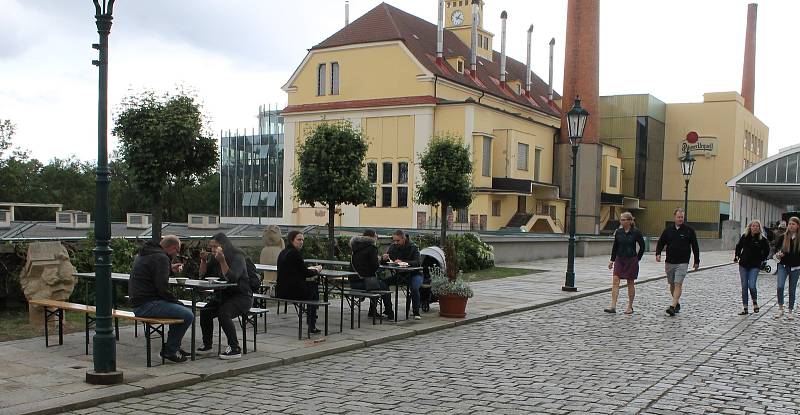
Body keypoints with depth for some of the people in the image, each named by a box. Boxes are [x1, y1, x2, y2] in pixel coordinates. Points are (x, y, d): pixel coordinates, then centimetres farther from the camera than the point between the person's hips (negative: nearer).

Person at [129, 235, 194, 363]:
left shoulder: (144, 254, 17)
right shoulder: (161, 258, -15)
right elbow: (162, 288, -20)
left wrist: (170, 269, 40)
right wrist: (176, 301, -7)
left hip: (137, 302, 11)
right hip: (147, 305, -11)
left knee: (180, 308, 25)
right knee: (188, 315, -17)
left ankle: (172, 346, 26)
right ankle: (170, 350, -3)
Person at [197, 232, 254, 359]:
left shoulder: (237, 257, -15)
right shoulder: (213, 258, 7)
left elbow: (231, 278, -27)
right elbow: (202, 275, 6)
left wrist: (222, 261, -34)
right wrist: (203, 260, -9)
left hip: (241, 296, -7)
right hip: (223, 295, 7)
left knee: (223, 313, -31)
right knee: (204, 312, -15)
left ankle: (235, 349, -24)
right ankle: (207, 344, 5)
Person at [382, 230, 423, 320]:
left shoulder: (412, 247, -15)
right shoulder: (393, 247, 0)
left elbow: (417, 262, -29)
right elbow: (384, 262, 2)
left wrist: (402, 262, -42)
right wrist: (384, 258, -23)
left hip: (414, 274, -4)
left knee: (414, 288, -35)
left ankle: (416, 313, -18)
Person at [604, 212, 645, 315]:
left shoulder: (636, 232, -7)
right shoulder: (618, 232, 4)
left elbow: (642, 246, 2)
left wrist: (637, 259, 3)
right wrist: (612, 260, 8)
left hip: (631, 260, -3)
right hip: (619, 260, 3)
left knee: (630, 283, 6)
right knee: (615, 281, -8)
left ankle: (630, 307, 19)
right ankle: (613, 306, -10)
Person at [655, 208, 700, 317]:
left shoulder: (689, 230, 0)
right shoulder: (668, 230, 7)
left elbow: (695, 246, 5)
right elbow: (661, 242, 10)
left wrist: (696, 261, 5)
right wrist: (658, 253, -8)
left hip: (682, 263, -4)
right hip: (669, 262, 4)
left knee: (678, 284, -13)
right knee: (672, 284, 12)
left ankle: (672, 307, -18)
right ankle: (677, 303, 29)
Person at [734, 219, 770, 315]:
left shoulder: (762, 239, -6)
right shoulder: (744, 236, 0)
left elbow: (766, 251, 8)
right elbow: (738, 247, 17)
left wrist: (761, 259, 4)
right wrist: (737, 256, 9)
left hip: (755, 266, -3)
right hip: (743, 265, 3)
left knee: (752, 285, -15)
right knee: (744, 287, 4)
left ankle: (755, 302, 14)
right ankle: (745, 308, 11)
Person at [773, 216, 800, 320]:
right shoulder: (782, 237, 0)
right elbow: (776, 249, 5)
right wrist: (778, 254, -15)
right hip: (783, 266, 0)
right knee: (780, 286, -15)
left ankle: (790, 311, 21)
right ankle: (780, 309, 0)